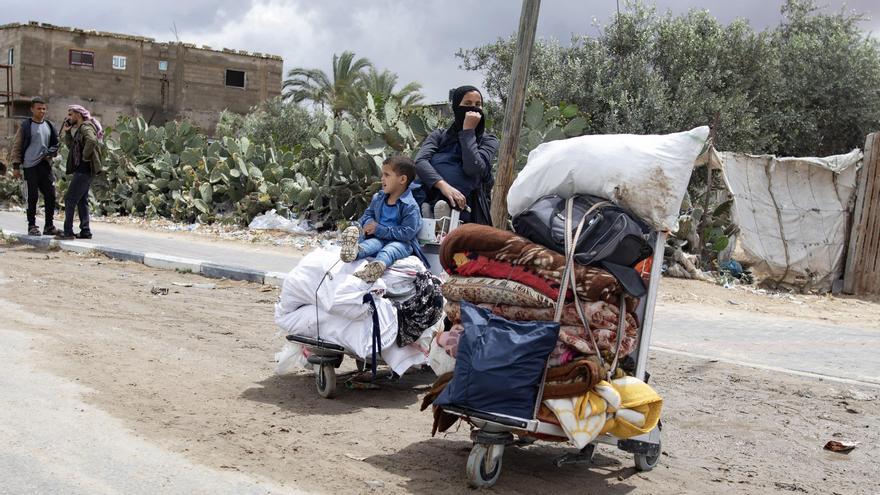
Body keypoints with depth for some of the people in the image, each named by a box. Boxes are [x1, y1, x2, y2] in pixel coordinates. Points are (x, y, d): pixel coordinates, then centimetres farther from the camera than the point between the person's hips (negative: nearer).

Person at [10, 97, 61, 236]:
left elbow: (55, 143, 20)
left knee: (50, 195, 3)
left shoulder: (49, 126, 12)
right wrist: (16, 166, -7)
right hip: (30, 166, -5)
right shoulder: (26, 125, -2)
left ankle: (49, 226, 12)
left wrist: (50, 153, -2)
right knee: (33, 196, -1)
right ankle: (32, 226, 7)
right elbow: (16, 146, -2)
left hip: (45, 165, 5)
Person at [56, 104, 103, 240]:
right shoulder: (79, 128, 19)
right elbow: (71, 146, 24)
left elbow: (91, 140, -33)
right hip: (82, 169, 10)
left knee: (69, 199, -7)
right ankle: (85, 231, 15)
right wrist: (67, 132, 13)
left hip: (84, 169, -10)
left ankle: (68, 232, -5)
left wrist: (85, 156, -23)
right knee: (81, 200, 12)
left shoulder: (86, 127, -12)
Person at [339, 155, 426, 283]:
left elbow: (407, 232, -17)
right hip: (379, 238, 5)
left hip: (402, 242, -5)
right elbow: (368, 214, 23)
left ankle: (379, 263, -69)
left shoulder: (410, 206, -11)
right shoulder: (377, 198, 12)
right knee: (372, 243, -30)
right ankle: (356, 250, -62)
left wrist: (379, 229, -18)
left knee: (391, 248, -37)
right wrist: (369, 223, -5)